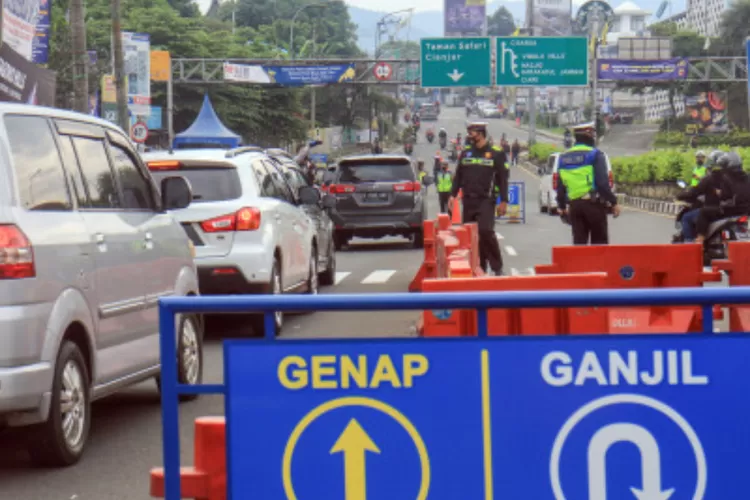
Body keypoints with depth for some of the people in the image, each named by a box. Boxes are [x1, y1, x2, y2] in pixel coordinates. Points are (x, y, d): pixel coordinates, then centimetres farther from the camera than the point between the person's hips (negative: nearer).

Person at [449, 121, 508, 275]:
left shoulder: (496, 154, 1)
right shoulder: (465, 154, 13)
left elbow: (503, 179, 0)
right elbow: (458, 176, 17)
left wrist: (504, 201, -4)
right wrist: (453, 195, 6)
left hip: (485, 200, -5)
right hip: (468, 201, 5)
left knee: (485, 231, -19)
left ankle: (497, 267, -10)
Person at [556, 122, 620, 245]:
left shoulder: (564, 158, 11)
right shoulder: (595, 155, -8)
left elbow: (560, 186, 14)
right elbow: (603, 183, -16)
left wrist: (562, 206, 25)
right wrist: (614, 202, -11)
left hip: (574, 204, 5)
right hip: (593, 204, -5)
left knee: (579, 242, 7)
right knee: (599, 243, 3)